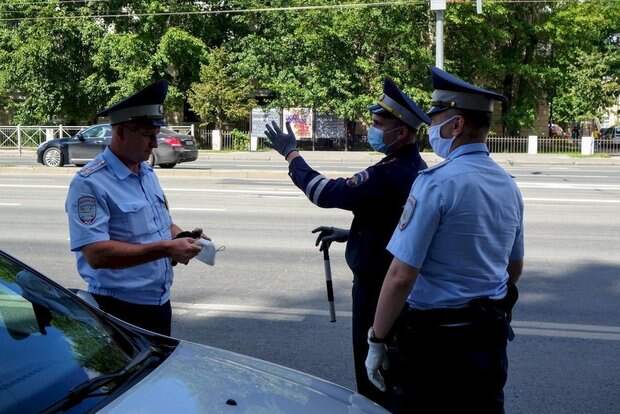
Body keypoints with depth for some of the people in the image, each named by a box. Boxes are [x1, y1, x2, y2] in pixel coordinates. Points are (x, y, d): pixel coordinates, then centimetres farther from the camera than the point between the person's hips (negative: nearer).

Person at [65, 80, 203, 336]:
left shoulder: (148, 173, 10)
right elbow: (96, 254, -26)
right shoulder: (90, 184, -18)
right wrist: (166, 249, -28)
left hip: (160, 303, 8)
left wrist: (182, 238, -3)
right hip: (119, 310, -8)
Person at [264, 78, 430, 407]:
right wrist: (349, 234, 13)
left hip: (378, 284, -10)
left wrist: (291, 154, -12)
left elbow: (327, 193, -24)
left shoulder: (389, 174, -27)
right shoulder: (414, 168, 6)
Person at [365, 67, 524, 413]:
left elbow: (401, 277, -21)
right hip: (492, 336, 7)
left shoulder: (437, 183, -19)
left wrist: (377, 342, -12)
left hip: (436, 337, -7)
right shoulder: (509, 185, 6)